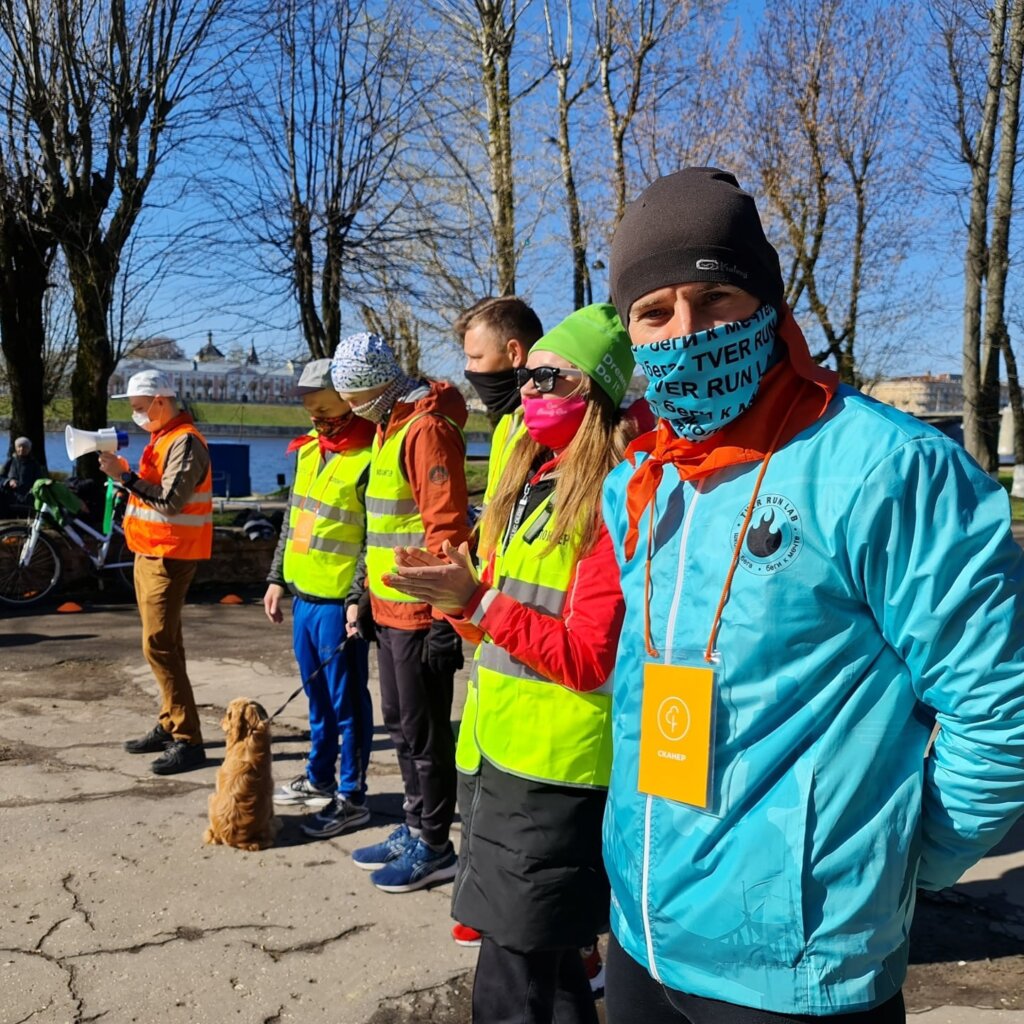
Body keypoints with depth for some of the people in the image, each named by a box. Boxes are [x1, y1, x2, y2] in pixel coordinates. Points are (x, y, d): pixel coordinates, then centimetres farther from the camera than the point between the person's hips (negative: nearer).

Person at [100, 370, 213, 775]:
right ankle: (168, 726, 21)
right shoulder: (162, 438, 16)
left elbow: (169, 502, -23)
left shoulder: (185, 442, -16)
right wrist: (123, 473, 0)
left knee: (159, 645, -13)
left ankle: (188, 740, -10)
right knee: (164, 642, 13)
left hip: (170, 556, -10)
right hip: (150, 553, 10)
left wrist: (124, 475, -23)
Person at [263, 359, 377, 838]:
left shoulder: (368, 456, -15)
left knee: (346, 700, 2)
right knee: (317, 694, 19)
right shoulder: (308, 448, 11)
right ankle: (319, 778, 34)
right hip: (303, 594, 8)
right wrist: (277, 577, 17)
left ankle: (351, 797, 13)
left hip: (338, 601, -8)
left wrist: (359, 598, -19)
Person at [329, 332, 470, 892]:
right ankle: (413, 828, 32)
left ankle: (433, 846, 15)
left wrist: (443, 614, -23)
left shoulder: (426, 429, -17)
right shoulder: (388, 426, 15)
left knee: (423, 731, 1)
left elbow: (446, 525, -22)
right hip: (389, 608, 10)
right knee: (399, 721, 18)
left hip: (418, 612, -10)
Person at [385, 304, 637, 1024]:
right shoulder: (528, 481, 12)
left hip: (554, 771, -9)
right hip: (496, 751, 9)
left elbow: (590, 658, -19)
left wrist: (476, 601, -20)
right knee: (545, 963, 22)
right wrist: (459, 594, -3)